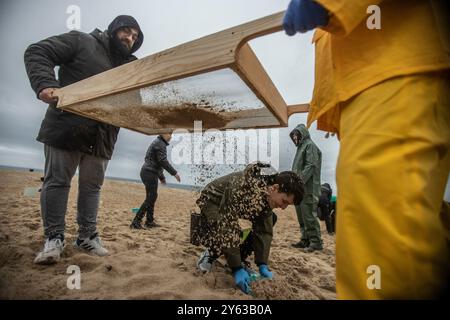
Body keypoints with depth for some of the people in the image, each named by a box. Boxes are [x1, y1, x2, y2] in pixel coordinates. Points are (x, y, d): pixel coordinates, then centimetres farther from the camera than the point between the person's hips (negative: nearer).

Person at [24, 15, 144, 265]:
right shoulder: (81, 42, 3)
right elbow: (37, 52, -1)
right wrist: (45, 84, -19)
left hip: (102, 137, 4)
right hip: (66, 128, -4)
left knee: (92, 185, 7)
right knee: (57, 180, 1)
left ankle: (87, 236, 18)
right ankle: (53, 238, 12)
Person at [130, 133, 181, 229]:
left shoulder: (157, 142, 21)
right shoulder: (160, 143, -10)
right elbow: (163, 161, -20)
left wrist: (161, 177, 29)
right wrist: (174, 173, -15)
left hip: (147, 172, 10)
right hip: (150, 173, -10)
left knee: (153, 197, 15)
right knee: (150, 198, -8)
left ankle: (149, 221, 22)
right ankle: (136, 222, -6)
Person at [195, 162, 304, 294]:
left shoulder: (269, 196, -17)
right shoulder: (242, 187, -41)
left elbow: (264, 231, -12)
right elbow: (228, 226, -40)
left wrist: (263, 265, -19)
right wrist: (236, 268, -36)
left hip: (234, 207, 6)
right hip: (212, 202, -6)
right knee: (224, 232, -32)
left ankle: (239, 259, 8)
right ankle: (210, 255, 1)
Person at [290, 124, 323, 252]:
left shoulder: (310, 146, -5)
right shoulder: (301, 147, 22)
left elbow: (310, 166, -16)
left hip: (307, 189, -9)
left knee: (308, 215, -6)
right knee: (301, 215, 11)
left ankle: (316, 242, 2)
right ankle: (305, 240, 19)